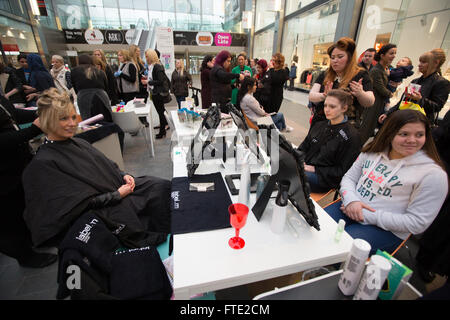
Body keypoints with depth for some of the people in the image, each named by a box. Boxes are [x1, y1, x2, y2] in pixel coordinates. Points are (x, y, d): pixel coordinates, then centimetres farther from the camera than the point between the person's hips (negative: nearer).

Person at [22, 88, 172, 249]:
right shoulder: (43, 163, -12)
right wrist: (117, 195, -16)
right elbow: (77, 202, -16)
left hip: (121, 187, 7)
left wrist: (124, 175, -2)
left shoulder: (79, 143, 10)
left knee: (164, 186, -10)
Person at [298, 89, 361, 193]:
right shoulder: (319, 126, 15)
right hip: (304, 166, 6)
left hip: (325, 178, -6)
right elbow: (303, 147, 16)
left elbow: (343, 171, -8)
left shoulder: (351, 136, -6)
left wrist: (315, 169, -15)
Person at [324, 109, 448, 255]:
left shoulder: (433, 174, -9)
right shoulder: (372, 151, 5)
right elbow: (349, 177, 8)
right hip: (351, 207, 5)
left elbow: (416, 223, -12)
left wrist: (367, 215, -18)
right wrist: (350, 200, -14)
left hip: (386, 230, -4)